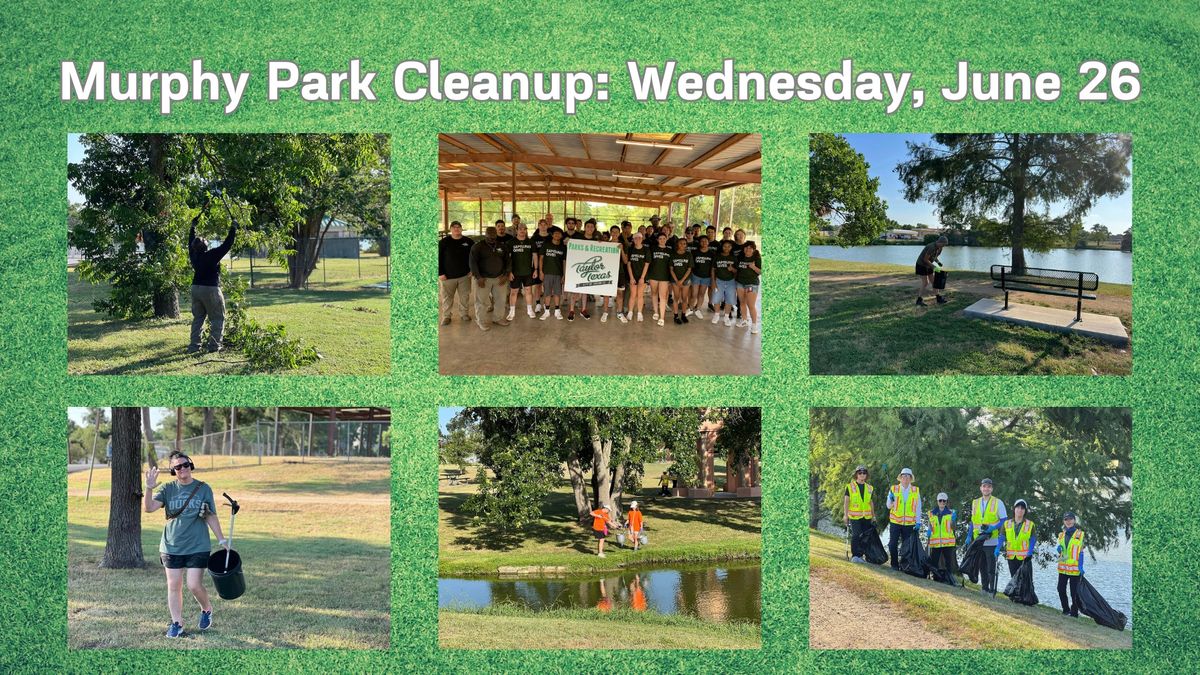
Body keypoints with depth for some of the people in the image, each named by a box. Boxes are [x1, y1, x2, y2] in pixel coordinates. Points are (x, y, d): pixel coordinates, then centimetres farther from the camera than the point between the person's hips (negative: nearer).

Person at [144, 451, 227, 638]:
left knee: (194, 585, -7)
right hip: (171, 546, 2)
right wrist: (149, 489, -25)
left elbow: (211, 517, 6)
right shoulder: (167, 489, 2)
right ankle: (176, 624, 15)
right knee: (173, 586, 5)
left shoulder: (203, 489, 1)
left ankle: (207, 610, 22)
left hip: (197, 546, -2)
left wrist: (221, 540, 5)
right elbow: (149, 508, -9)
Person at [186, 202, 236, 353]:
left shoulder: (193, 255, 2)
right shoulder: (212, 255, -14)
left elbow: (191, 240, 19)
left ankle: (194, 346, 7)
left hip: (196, 288, 6)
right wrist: (233, 227, -3)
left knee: (198, 318, 13)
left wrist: (194, 225, 30)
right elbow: (227, 245, -12)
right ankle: (214, 345, -5)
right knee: (217, 318, 2)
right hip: (211, 290, -6)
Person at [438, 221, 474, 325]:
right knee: (447, 297, 5)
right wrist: (441, 273, -10)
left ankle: (463, 314, 27)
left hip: (464, 275, 2)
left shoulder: (468, 242, 2)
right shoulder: (444, 242, -5)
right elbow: (438, 258, -4)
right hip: (448, 276, -2)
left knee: (464, 296, 11)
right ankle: (446, 316, 15)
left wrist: (472, 269, 2)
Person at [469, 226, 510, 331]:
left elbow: (507, 261, 11)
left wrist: (505, 275, -1)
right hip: (483, 279, -4)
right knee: (482, 300, 0)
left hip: (499, 278, 4)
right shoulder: (477, 247, -6)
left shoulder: (502, 247, 7)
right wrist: (478, 277, -17)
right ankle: (481, 321, 12)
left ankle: (497, 318, 28)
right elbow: (473, 262, -10)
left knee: (500, 299, 11)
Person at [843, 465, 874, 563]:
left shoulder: (869, 488, 13)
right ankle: (854, 556, -3)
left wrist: (873, 517, 13)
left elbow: (871, 503, 18)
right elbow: (846, 502, 0)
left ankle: (860, 555, 13)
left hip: (866, 517, 4)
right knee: (856, 535, -10)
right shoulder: (850, 487, 2)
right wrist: (846, 515, -7)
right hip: (854, 517, -4)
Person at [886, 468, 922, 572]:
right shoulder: (894, 489, 4)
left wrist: (918, 522, 0)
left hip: (909, 523, 0)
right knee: (893, 544, -2)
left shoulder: (916, 490, 6)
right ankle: (894, 565, 7)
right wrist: (891, 500, -17)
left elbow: (918, 507, 7)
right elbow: (889, 506, 5)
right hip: (895, 521, 0)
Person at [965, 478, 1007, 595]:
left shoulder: (998, 503, 0)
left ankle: (992, 590, 0)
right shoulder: (975, 503, 14)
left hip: (992, 541, -5)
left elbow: (1004, 520, -2)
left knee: (991, 568, -4)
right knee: (982, 567, 10)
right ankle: (984, 589, 18)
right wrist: (969, 536, 12)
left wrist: (993, 527, -17)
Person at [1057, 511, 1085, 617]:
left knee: (1074, 592, 0)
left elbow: (1081, 552, -5)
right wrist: (1059, 549, -3)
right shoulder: (1061, 535, 12)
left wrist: (1081, 566, -12)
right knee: (1061, 589, 5)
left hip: (1074, 568, -5)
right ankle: (1066, 610, 20)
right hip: (1063, 567, 5)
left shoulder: (1079, 534, -4)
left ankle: (1074, 613, 8)